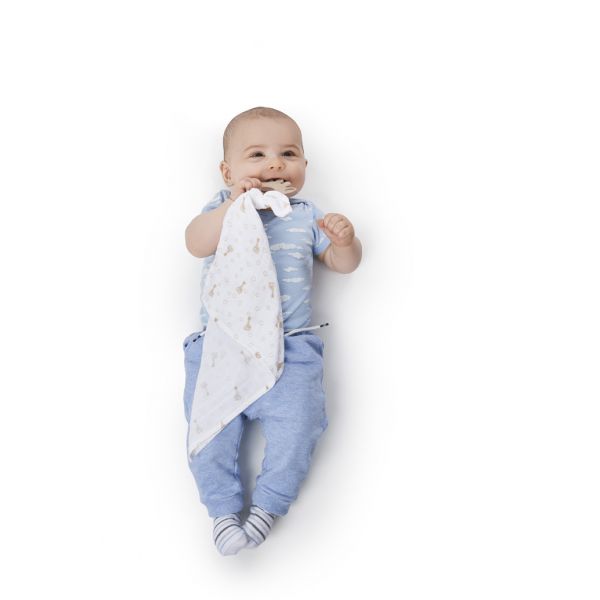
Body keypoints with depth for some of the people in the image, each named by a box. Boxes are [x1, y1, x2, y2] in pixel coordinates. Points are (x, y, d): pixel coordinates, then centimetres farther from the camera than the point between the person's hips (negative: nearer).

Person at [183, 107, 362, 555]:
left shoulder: (307, 215, 12)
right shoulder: (221, 207, 8)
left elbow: (344, 264, 11)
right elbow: (196, 244, -10)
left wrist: (345, 241, -12)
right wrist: (234, 205, -22)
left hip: (290, 345, 0)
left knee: (298, 421, -17)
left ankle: (269, 505, 0)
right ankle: (224, 508, 3)